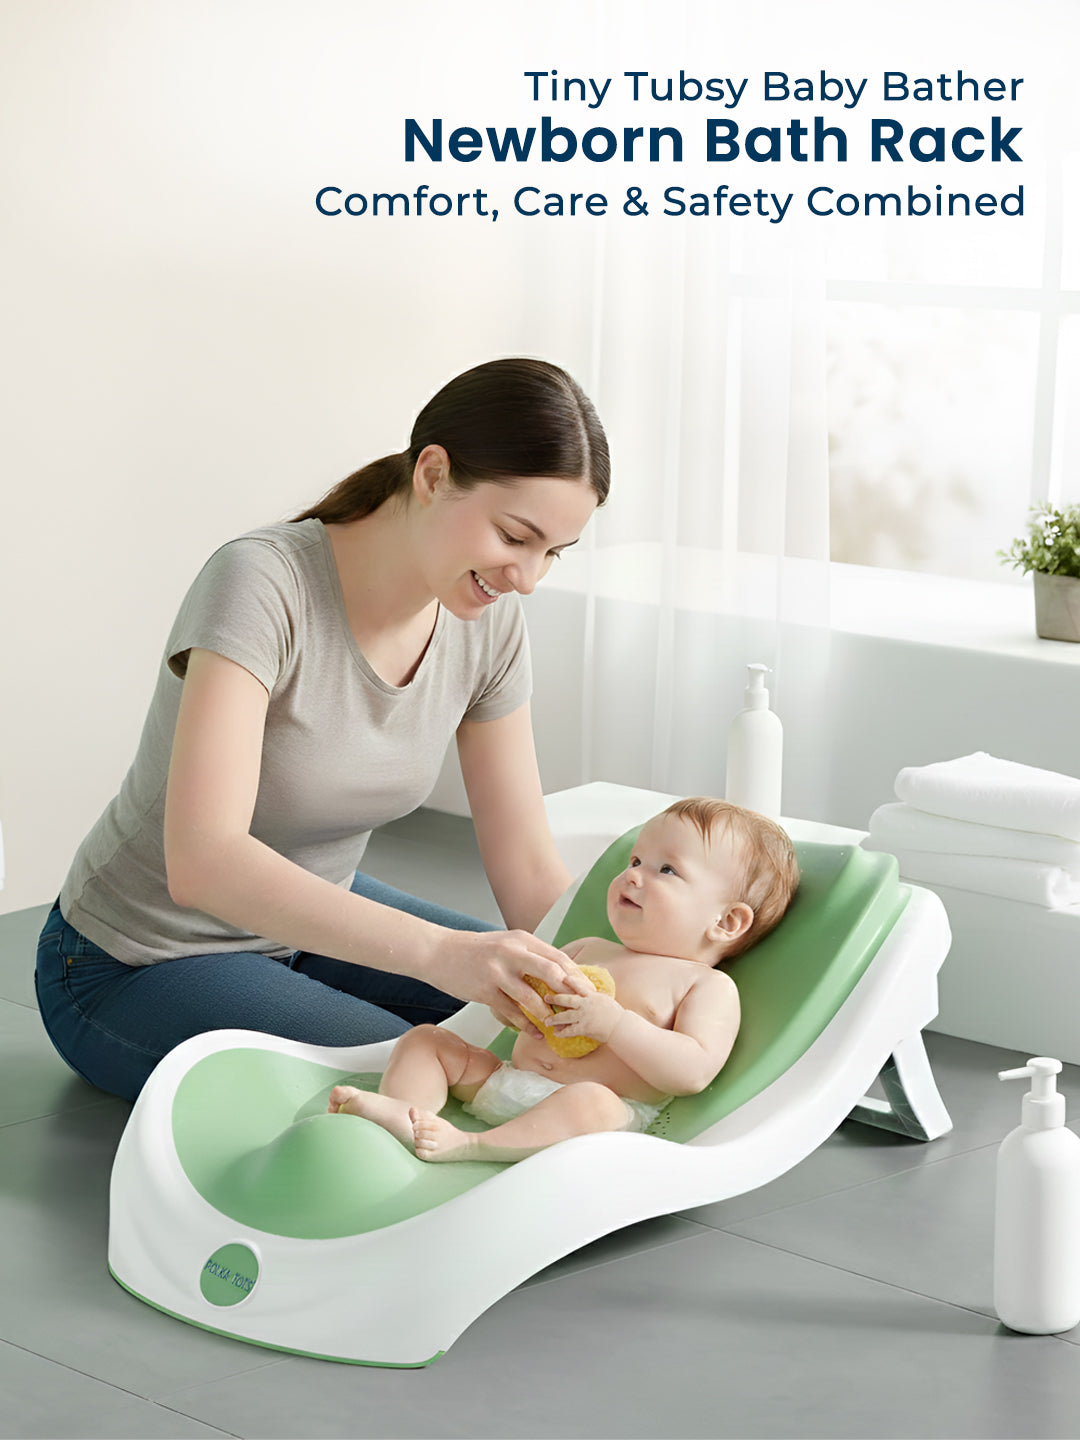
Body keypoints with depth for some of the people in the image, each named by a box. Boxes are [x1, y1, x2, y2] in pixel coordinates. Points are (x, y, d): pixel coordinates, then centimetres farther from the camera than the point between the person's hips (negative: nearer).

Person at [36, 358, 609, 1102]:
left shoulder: (490, 621, -10)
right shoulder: (262, 582, -30)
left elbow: (529, 868, -5)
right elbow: (202, 861, -41)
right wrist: (437, 951, -49)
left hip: (310, 919, 7)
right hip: (143, 965, -7)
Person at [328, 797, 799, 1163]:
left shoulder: (709, 986, 5)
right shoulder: (588, 951, 27)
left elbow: (694, 1071, -12)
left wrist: (613, 1023, -18)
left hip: (615, 1111, -7)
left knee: (591, 1101, -40)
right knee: (425, 1038, 2)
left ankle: (469, 1146, -45)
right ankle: (401, 1111, -26)